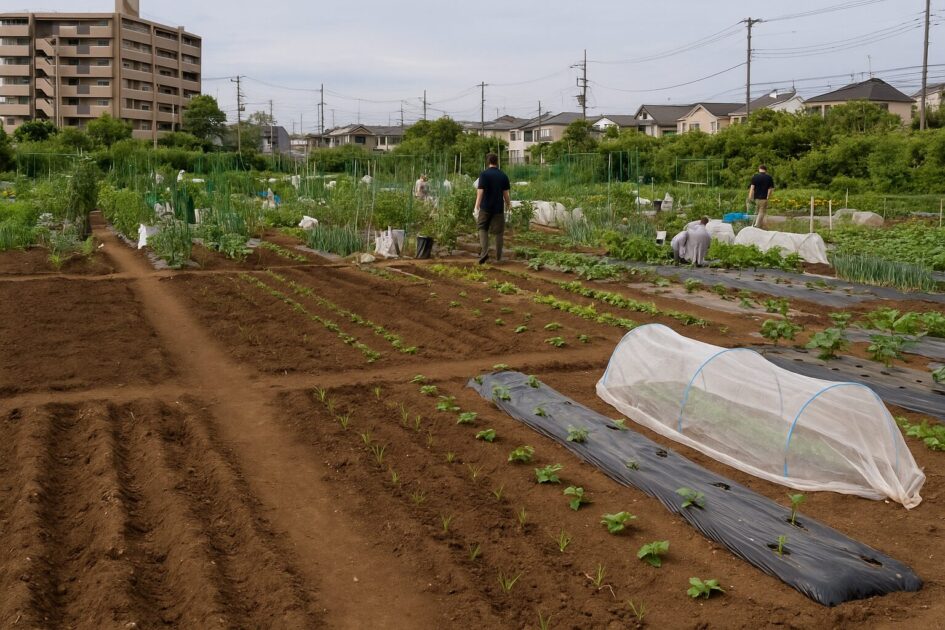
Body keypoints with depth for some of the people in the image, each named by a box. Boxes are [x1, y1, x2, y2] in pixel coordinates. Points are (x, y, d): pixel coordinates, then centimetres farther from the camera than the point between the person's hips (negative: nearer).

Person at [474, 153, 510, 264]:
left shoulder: (484, 174, -8)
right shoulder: (503, 176, 2)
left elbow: (480, 192, -13)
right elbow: (506, 193, 2)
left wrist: (477, 206, -9)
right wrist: (508, 203, 19)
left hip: (486, 207, -2)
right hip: (499, 207, 2)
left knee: (482, 228, 13)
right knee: (499, 232, 10)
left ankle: (484, 252, -4)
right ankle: (498, 257, 14)